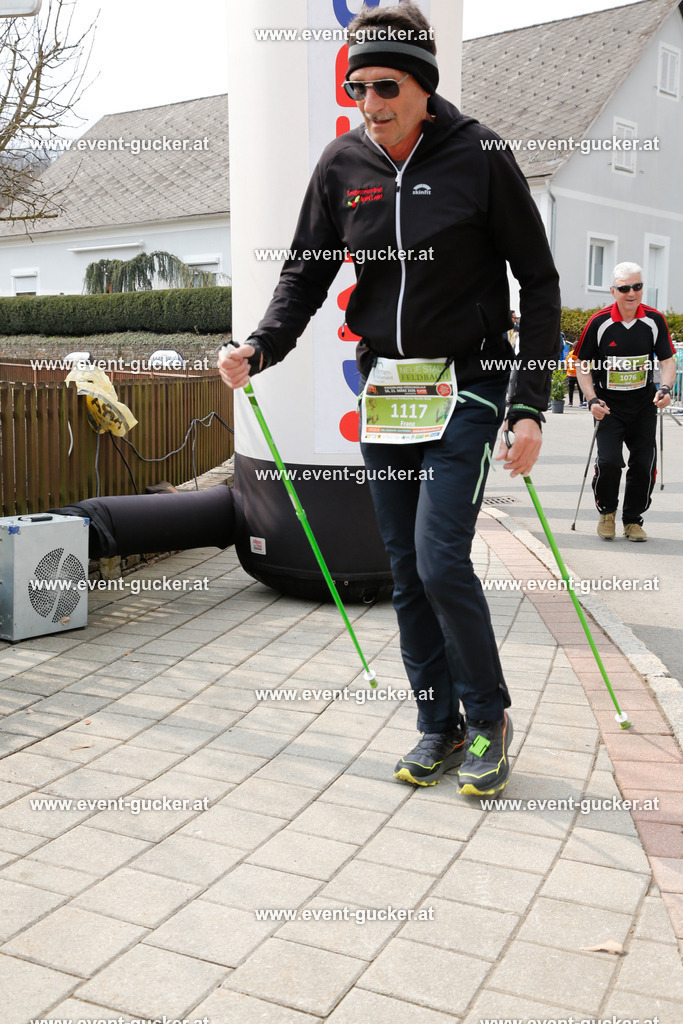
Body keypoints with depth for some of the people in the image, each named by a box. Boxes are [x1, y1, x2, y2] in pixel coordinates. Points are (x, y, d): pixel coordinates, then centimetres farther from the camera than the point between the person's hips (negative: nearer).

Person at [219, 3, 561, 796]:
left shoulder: (479, 155, -8)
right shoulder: (343, 162, 2)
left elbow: (538, 282, -5)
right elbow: (305, 271, 8)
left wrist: (531, 407, -11)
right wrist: (258, 349, -12)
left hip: (466, 383, -4)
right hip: (383, 387, 4)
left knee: (440, 558, -13)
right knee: (406, 570, 6)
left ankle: (489, 718, 11)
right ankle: (437, 726, 22)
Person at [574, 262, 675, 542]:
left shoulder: (654, 320, -3)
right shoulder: (599, 322, -9)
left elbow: (668, 360, 4)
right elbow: (582, 364, -1)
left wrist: (665, 388, -14)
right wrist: (592, 400, -11)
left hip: (644, 404, 3)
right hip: (609, 406, -2)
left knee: (644, 464, 0)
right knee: (609, 461, -16)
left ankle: (633, 520, 19)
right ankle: (606, 512, 11)